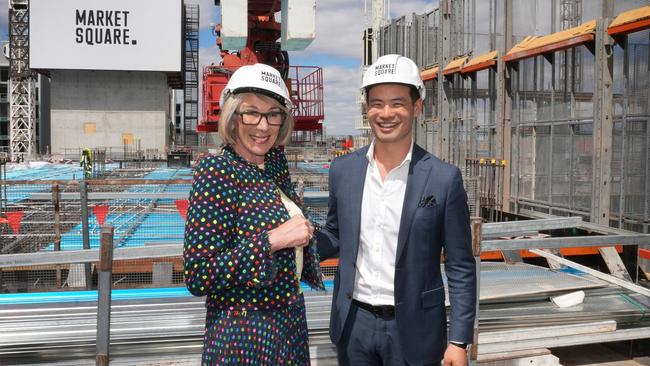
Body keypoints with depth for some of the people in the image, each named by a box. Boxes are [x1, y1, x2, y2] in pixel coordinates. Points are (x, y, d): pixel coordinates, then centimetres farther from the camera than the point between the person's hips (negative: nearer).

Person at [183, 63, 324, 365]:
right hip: (244, 332, -7)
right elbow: (197, 278, -23)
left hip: (290, 324, 7)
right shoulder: (215, 171, -19)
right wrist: (272, 240, -26)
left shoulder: (275, 163, 1)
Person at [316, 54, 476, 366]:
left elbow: (460, 267, -7)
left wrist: (459, 341, -8)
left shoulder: (444, 178, -11)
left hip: (412, 329, -3)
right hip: (353, 323, 3)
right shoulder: (342, 170, -2)